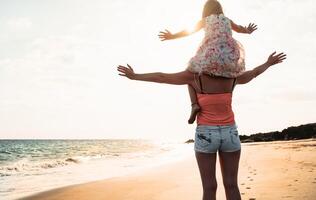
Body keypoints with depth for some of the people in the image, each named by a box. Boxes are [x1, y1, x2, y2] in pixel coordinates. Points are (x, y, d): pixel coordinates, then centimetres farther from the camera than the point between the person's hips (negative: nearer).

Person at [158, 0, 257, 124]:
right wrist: (248, 31, 66)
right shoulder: (227, 20, 27)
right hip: (230, 56, 3)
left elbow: (189, 31, 23)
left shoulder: (205, 20, 19)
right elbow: (239, 29, 44)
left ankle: (194, 104, -3)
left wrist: (172, 36, 37)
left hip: (211, 55, -2)